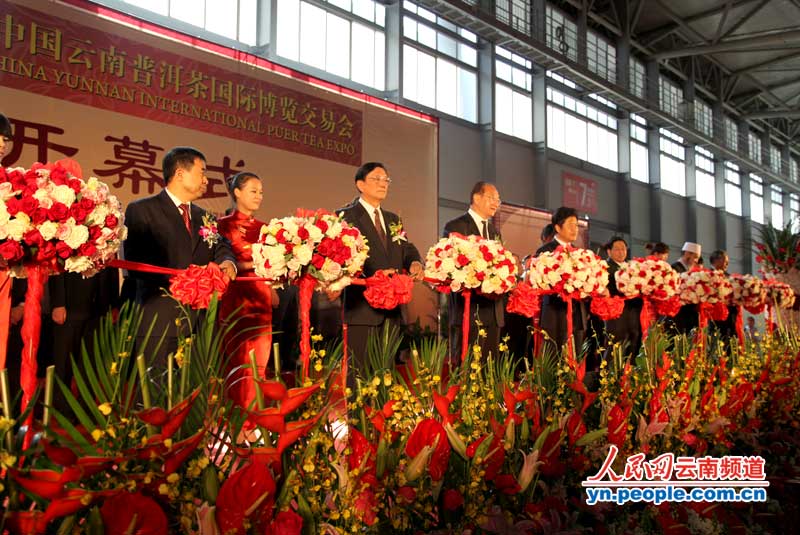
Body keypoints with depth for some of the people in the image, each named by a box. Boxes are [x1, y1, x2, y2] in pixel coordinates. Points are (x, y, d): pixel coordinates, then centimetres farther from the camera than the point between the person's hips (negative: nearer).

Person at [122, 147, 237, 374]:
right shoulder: (141, 210, 0)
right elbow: (135, 264, -10)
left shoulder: (205, 217, 22)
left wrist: (227, 262, -14)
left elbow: (222, 247, 10)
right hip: (159, 323, -5)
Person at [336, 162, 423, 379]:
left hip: (392, 307, 7)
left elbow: (407, 249, 16)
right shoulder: (346, 216, -2)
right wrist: (375, 273, -26)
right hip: (362, 307, -7)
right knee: (360, 372, -7)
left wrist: (415, 263, -8)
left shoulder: (394, 220, 21)